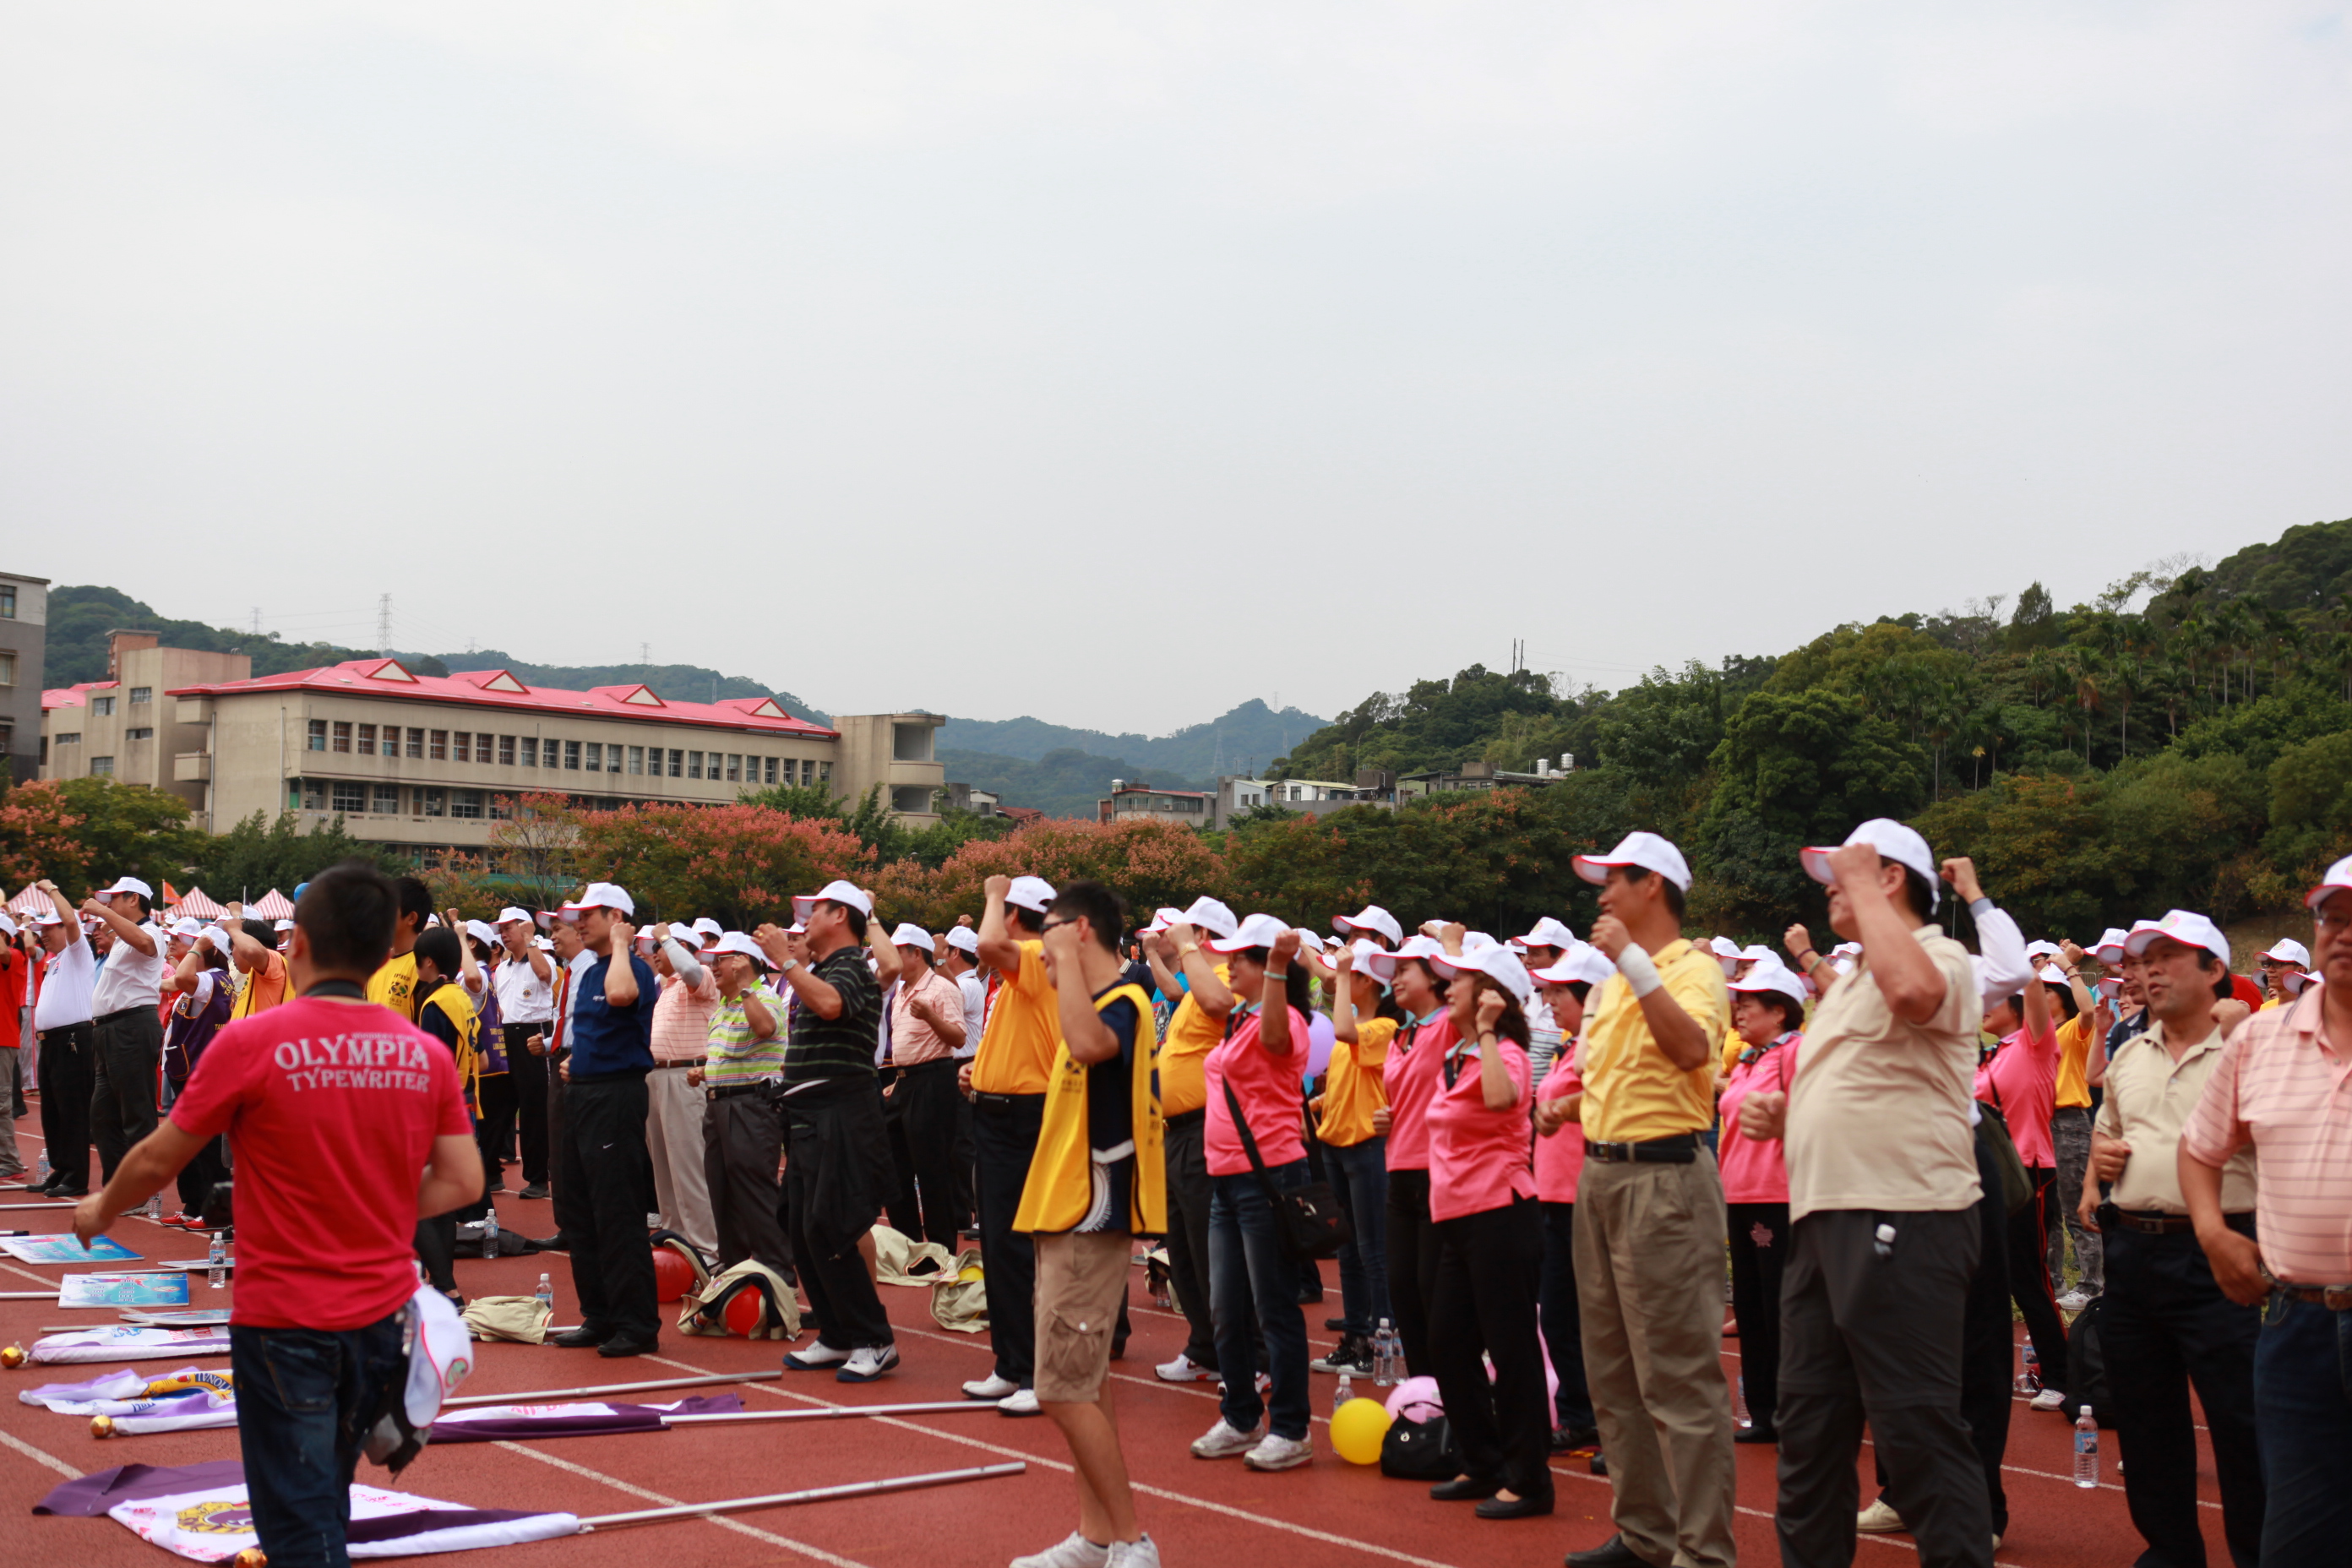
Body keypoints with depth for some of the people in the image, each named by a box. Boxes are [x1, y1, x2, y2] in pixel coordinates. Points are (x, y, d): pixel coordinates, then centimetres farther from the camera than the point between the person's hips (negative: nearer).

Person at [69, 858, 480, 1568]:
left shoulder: (251, 1043, -15)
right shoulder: (425, 1053, -4)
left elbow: (157, 1161, -4)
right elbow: (461, 1182, 0)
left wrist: (101, 1209, 16)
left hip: (284, 1321, -4)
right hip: (382, 1316, 4)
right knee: (328, 1496, 25)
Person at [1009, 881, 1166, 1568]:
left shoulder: (1121, 1002, -17)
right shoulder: (1098, 1004, 14)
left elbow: (1088, 1043, -40)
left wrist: (1066, 956, -31)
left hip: (1089, 1220, -10)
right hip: (1069, 1215, 10)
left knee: (1065, 1390, -8)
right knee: (1085, 1384, 13)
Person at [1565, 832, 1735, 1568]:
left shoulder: (1694, 967, -9)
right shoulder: (1615, 978, 17)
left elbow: (1692, 1049, -28)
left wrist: (1632, 960, -26)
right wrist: (1585, 1103, 11)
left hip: (1663, 1177, -9)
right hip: (1602, 1175, 9)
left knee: (1677, 1376, -8)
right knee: (1615, 1373, 14)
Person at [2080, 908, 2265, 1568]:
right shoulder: (2130, 1056, 15)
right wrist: (2098, 1157, 7)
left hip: (2211, 1257, -7)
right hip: (2131, 1252, 7)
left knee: (2239, 1417, -3)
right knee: (2145, 1418, 14)